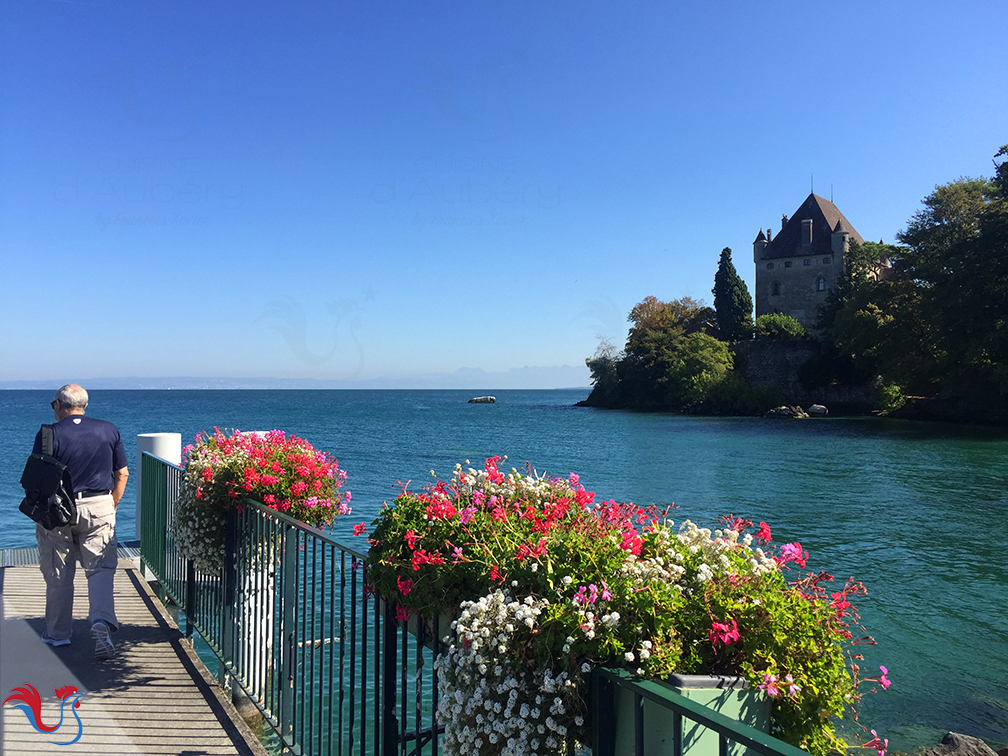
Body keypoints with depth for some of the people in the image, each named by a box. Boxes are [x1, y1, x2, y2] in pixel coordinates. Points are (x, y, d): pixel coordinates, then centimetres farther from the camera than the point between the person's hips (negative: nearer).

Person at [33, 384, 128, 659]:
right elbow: (122, 474, 5)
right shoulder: (109, 430, 2)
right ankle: (101, 620, -17)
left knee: (58, 574, 12)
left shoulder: (49, 434, -7)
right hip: (100, 507, 1)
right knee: (101, 568, 4)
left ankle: (58, 632, 25)